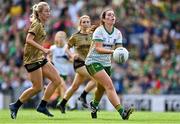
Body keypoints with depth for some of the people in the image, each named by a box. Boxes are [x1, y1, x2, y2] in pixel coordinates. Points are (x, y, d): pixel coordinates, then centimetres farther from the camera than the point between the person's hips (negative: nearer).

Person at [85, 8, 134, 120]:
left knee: (102, 89, 19)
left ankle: (94, 105, 53)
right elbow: (98, 48, -21)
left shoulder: (117, 33, 4)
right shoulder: (99, 31, -13)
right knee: (109, 85, -24)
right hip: (93, 62, -7)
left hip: (106, 63, 7)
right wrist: (112, 51, -36)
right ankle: (122, 111, -36)